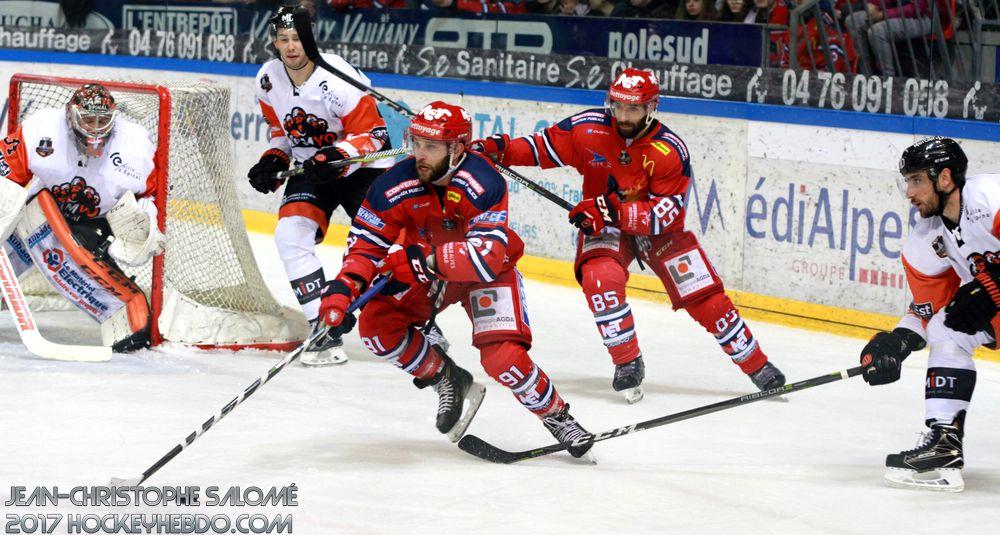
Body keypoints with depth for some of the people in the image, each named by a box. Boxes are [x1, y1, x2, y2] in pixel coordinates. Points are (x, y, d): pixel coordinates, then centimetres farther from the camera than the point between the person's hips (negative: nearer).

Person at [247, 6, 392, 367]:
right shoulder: (268, 80, -6)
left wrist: (337, 156, -35)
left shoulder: (338, 78, -25)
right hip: (311, 168, 5)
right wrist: (273, 161, -4)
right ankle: (323, 330, -15)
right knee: (290, 234, -17)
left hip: (363, 166, -5)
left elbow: (371, 132, -21)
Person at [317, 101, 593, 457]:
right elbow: (366, 244, -14)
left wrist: (423, 259, -45)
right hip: (426, 270, 5)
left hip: (488, 269, -5)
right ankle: (446, 380, 10)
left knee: (501, 355, -23)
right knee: (376, 324, -14)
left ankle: (557, 416, 2)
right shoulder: (395, 185, -21)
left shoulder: (483, 185, -33)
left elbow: (487, 257, -40)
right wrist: (343, 288, -32)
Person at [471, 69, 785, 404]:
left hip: (658, 229, -1)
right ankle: (628, 363, -16)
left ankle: (756, 364, 8)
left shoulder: (671, 151, -22)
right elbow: (544, 147, -5)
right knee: (600, 277, -30)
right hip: (603, 226, 1)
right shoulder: (589, 128, -15)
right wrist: (500, 150, -23)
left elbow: (663, 216, -25)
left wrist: (614, 210, -38)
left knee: (705, 297, -8)